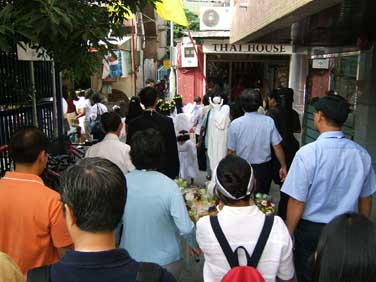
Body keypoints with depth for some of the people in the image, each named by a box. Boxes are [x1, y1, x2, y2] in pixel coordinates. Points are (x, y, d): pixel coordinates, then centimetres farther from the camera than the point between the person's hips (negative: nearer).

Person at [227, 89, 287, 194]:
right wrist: (283, 166, 4)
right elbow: (277, 147, -8)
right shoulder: (269, 121, -11)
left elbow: (231, 151, -7)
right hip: (264, 168, 1)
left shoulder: (235, 124, -13)